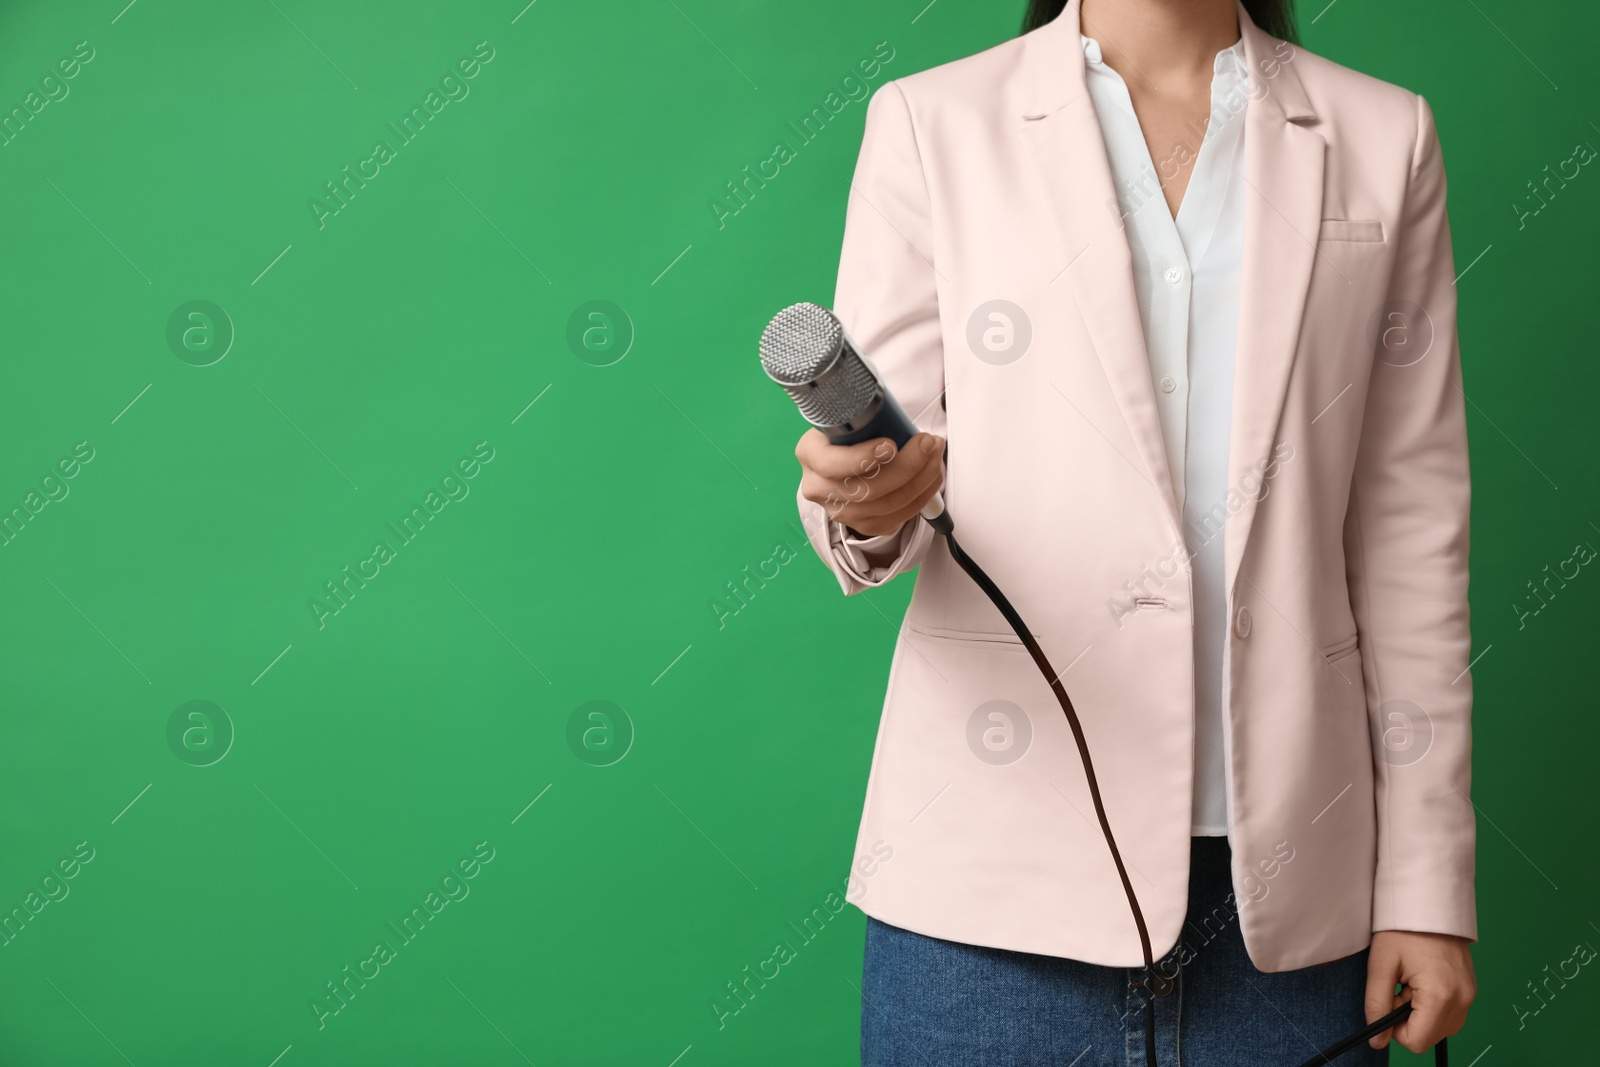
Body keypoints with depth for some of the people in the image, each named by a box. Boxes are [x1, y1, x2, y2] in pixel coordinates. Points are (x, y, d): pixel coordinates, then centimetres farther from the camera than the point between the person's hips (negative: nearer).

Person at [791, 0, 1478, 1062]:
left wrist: (1428, 882, 3)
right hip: (998, 850, -1)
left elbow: (1414, 531, 5)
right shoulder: (932, 123, 4)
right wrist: (869, 503, -25)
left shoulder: (1383, 137, 8)